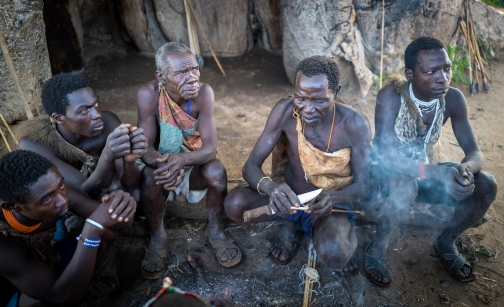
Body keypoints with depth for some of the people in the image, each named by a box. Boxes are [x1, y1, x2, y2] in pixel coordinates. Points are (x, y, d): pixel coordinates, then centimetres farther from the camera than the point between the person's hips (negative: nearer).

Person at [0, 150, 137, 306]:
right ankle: (81, 291, -3)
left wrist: (120, 206, -48)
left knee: (107, 228, -15)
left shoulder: (57, 192, -28)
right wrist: (93, 227, -53)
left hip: (55, 258, 4)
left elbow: (118, 221, -22)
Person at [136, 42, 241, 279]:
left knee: (217, 171, -29)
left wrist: (181, 159, -47)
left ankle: (215, 230, -2)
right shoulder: (149, 94, -24)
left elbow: (210, 147, -27)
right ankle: (157, 236, -3)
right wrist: (165, 162, -47)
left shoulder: (203, 92, -23)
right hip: (163, 166, 0)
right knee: (149, 178, -31)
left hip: (195, 166, 1)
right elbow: (145, 148, -24)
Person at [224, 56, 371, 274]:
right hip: (290, 197, 3)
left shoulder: (354, 124, -22)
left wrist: (331, 198, -40)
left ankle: (346, 237, 5)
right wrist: (271, 187, -43)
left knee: (332, 254, -35)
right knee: (234, 204, -25)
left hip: (332, 204, -2)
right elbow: (251, 166, -18)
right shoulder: (285, 111, -19)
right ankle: (288, 224, 6)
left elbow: (362, 186, -16)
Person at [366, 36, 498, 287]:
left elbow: (474, 152, -10)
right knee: (405, 188, -38)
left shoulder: (453, 99, -12)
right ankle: (376, 249, -10)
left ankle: (446, 242, 9)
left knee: (486, 185, -16)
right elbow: (389, 157, -33)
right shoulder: (390, 97, -27)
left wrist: (466, 168, -35)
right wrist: (440, 173, -46)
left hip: (428, 172, 5)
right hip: (390, 173, -5)